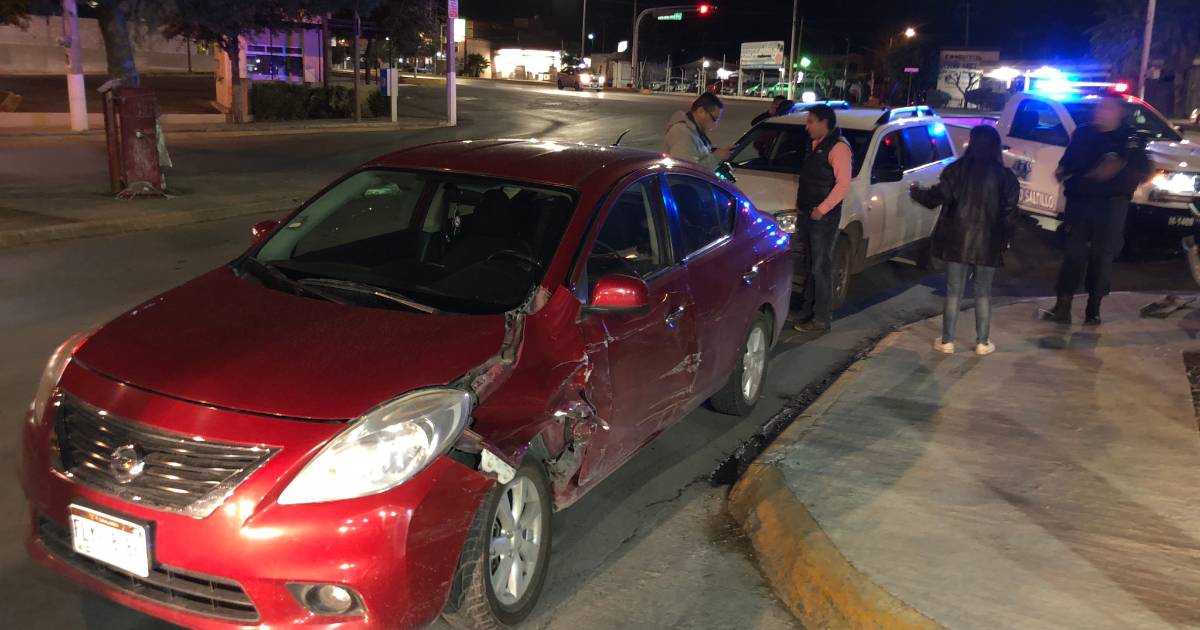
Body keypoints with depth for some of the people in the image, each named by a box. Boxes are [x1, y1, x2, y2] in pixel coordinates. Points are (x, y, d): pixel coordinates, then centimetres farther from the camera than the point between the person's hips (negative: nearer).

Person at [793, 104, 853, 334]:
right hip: (806, 214, 9)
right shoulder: (816, 145, 16)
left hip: (824, 217, -9)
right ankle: (807, 311, 23)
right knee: (809, 265, 14)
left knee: (821, 268, -5)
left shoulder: (838, 147, -13)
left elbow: (843, 184, -20)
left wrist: (822, 209, -21)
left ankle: (821, 319, 1)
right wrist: (801, 204, 11)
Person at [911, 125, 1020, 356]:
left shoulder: (957, 169, -5)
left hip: (957, 240, 0)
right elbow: (1010, 211, -2)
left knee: (953, 292, 7)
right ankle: (983, 342, 15)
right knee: (983, 294, 10)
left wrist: (917, 193, 12)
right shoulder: (1005, 175, -1)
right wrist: (1006, 239, 10)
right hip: (987, 243, 1)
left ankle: (947, 340, 11)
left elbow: (939, 196, -7)